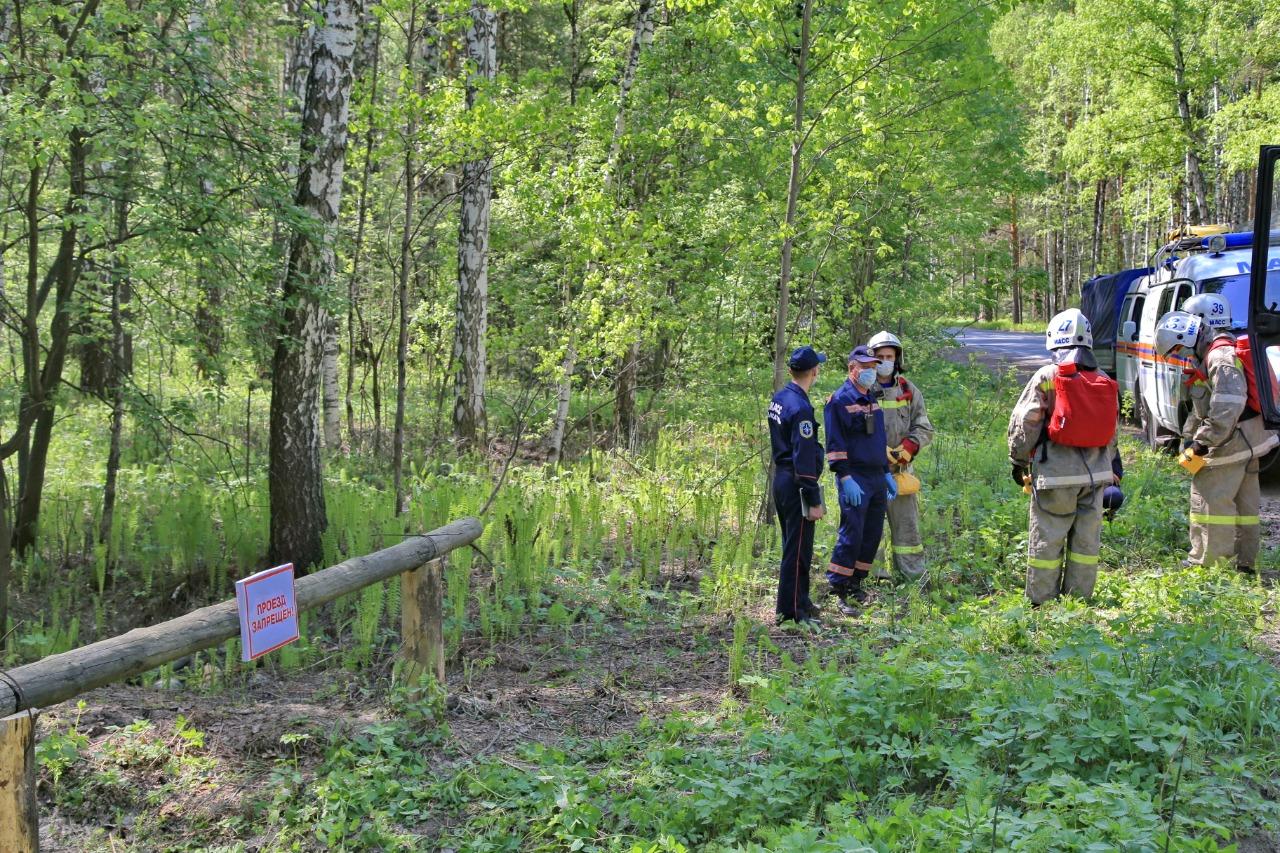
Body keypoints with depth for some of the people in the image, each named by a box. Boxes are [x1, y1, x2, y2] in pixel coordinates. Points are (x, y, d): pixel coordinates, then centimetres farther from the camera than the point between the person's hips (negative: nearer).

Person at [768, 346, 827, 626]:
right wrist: (814, 500, -18)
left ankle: (800, 600, 31)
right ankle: (790, 611, 2)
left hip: (780, 479, 9)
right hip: (796, 485, -9)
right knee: (798, 549, -2)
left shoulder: (778, 399, 7)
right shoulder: (800, 407, -20)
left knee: (792, 544, 19)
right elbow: (804, 458, -22)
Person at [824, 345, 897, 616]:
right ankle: (839, 593, -7)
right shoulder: (839, 400, -9)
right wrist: (846, 479, -20)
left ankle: (856, 583, 20)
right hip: (855, 481, -8)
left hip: (877, 479, 8)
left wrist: (887, 474, 20)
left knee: (872, 535, 10)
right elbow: (835, 444, -14)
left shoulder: (873, 398, 17)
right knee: (851, 535, -11)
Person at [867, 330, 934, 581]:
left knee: (907, 521, 5)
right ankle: (873, 576, 7)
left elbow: (924, 428, 8)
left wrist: (907, 448, -10)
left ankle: (914, 574, 12)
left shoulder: (909, 391, 10)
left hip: (900, 469, 3)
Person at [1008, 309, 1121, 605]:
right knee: (1087, 541, 12)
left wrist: (1019, 461, 7)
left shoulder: (1046, 377, -9)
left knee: (1046, 541, 3)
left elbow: (1024, 423, -7)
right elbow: (1111, 431, 17)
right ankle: (1080, 600, 18)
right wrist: (1112, 466, 27)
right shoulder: (1105, 382, 9)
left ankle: (1041, 603, 8)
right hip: (1096, 474, 5)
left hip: (1055, 473, -5)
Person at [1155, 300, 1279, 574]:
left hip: (1231, 444, -11)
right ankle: (1245, 564, 25)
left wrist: (1202, 445, -25)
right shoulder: (1212, 354, 16)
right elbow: (1202, 406, 21)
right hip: (1248, 443, 11)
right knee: (1243, 503, 16)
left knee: (1210, 500, -6)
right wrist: (1189, 436, 12)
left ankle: (1206, 564, -2)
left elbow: (1228, 407, -29)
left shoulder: (1221, 356, -19)